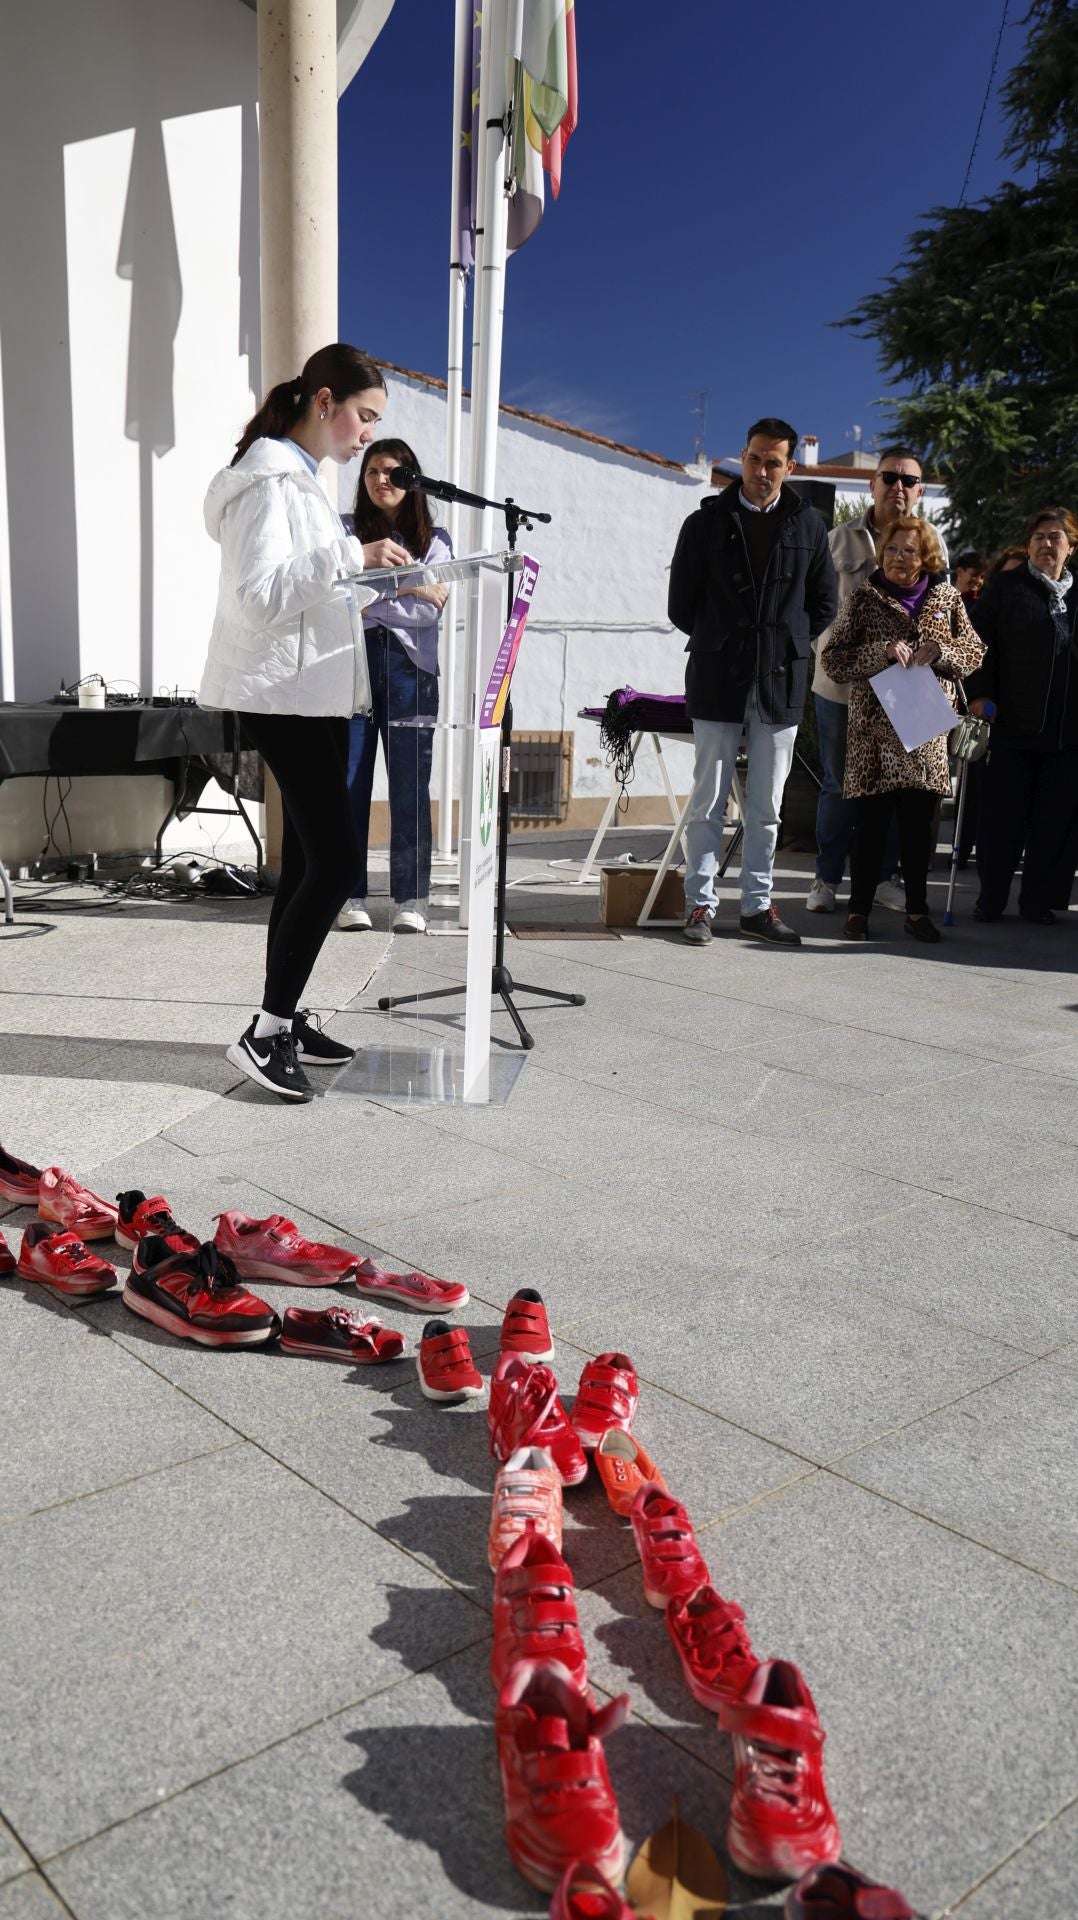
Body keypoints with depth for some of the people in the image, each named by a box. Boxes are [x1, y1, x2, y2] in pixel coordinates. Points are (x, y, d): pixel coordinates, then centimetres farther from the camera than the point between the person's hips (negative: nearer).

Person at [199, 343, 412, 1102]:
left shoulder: (303, 478, 19)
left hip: (315, 690, 10)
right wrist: (352, 555, -26)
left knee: (308, 859, 9)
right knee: (335, 860, -14)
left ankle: (285, 1021, 15)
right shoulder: (269, 478, -11)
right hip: (285, 691, -10)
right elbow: (259, 589, -23)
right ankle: (264, 1033, -8)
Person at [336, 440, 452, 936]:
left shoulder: (434, 540, 14)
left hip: (410, 668, 0)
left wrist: (369, 603, -5)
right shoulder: (346, 532, 13)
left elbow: (431, 611, 1)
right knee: (349, 783, -2)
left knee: (410, 787, -2)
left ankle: (411, 900, 2)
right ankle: (351, 896, 3)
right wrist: (408, 590, -7)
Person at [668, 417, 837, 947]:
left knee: (766, 806, 7)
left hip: (780, 683, 2)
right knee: (709, 800, 1)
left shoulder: (808, 525, 8)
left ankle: (757, 907, 14)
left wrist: (786, 644, 6)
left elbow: (823, 604, 13)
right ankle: (700, 903, 9)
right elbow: (681, 605, 7)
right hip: (718, 682, -2)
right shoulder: (707, 522, 3)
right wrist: (719, 643, 4)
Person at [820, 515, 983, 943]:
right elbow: (832, 660, -4)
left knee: (918, 822, 7)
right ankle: (859, 910, 9)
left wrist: (940, 650, -8)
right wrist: (882, 651, -17)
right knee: (871, 820, 0)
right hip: (874, 729, -2)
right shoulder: (864, 598, 2)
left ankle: (917, 910, 16)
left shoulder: (946, 598, 10)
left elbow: (974, 650, 13)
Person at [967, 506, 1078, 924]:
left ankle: (1039, 899, 16)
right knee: (1002, 815, 2)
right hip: (1014, 724, -3)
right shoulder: (1007, 588, 4)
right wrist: (980, 692, -10)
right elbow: (979, 639, -1)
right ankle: (990, 897, 14)